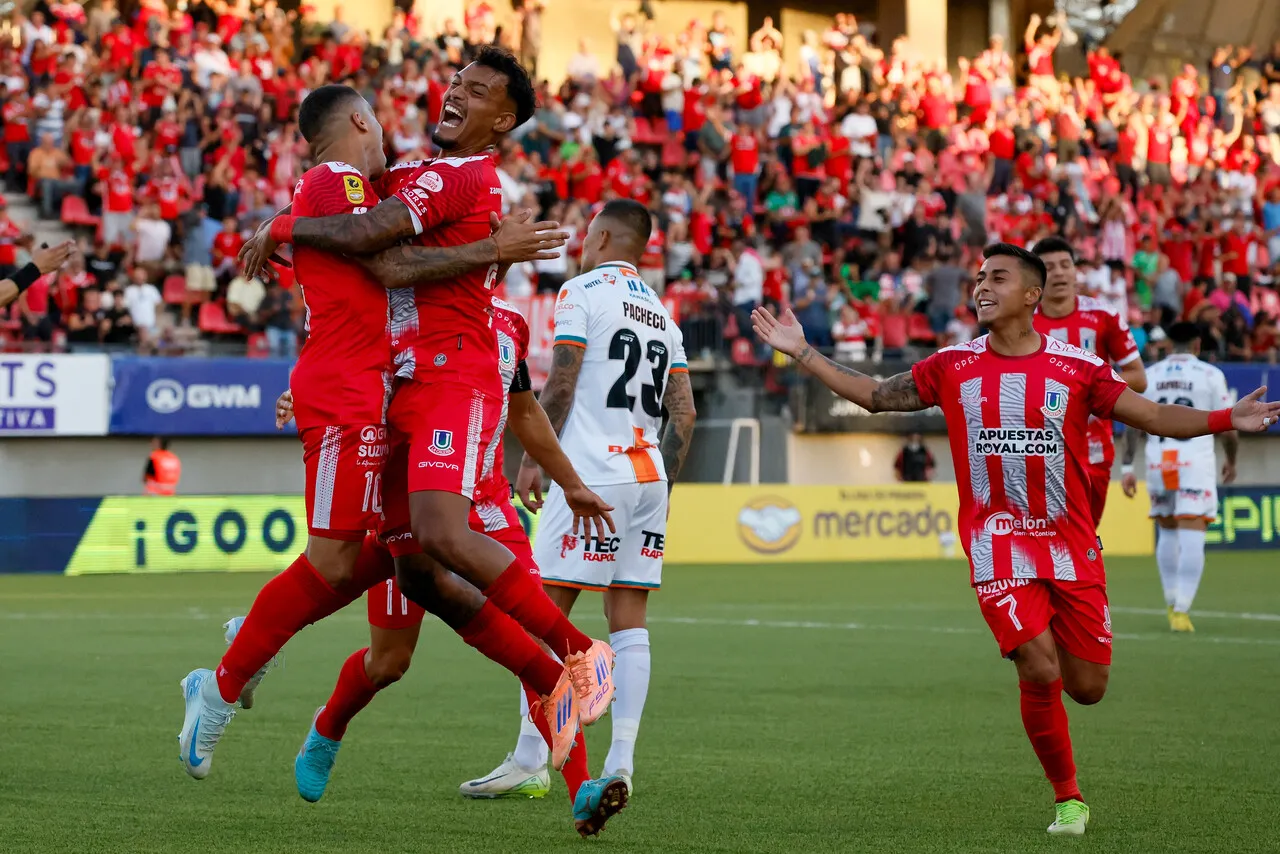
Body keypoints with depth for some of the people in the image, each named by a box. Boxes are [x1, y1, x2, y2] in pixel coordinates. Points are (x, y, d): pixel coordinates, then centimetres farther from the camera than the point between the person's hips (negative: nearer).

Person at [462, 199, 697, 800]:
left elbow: (559, 387, -9)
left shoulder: (583, 293, -2)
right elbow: (683, 415, 14)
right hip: (648, 478, 7)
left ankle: (529, 760, -7)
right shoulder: (662, 315, 18)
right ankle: (620, 764, -1)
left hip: (592, 474, -7)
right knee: (628, 621, 4)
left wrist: (531, 460, -2)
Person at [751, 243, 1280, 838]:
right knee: (1040, 673, -15)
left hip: (1072, 550, 1)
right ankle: (1068, 798, 4)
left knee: (1087, 687, 1)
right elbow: (873, 396, 12)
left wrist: (1226, 420, -13)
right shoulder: (952, 367, 3)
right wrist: (799, 352, 8)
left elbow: (1154, 417, 1)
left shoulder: (1077, 368, -1)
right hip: (998, 550, -1)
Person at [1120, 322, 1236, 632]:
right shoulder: (1210, 375, 1)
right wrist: (1231, 461, 17)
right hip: (1196, 461, -4)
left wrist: (1127, 466, 2)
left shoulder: (1148, 375, 9)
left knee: (1167, 532, 20)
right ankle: (1182, 611, -16)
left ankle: (1173, 604, 25)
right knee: (1192, 537, -7)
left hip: (1158, 463, 4)